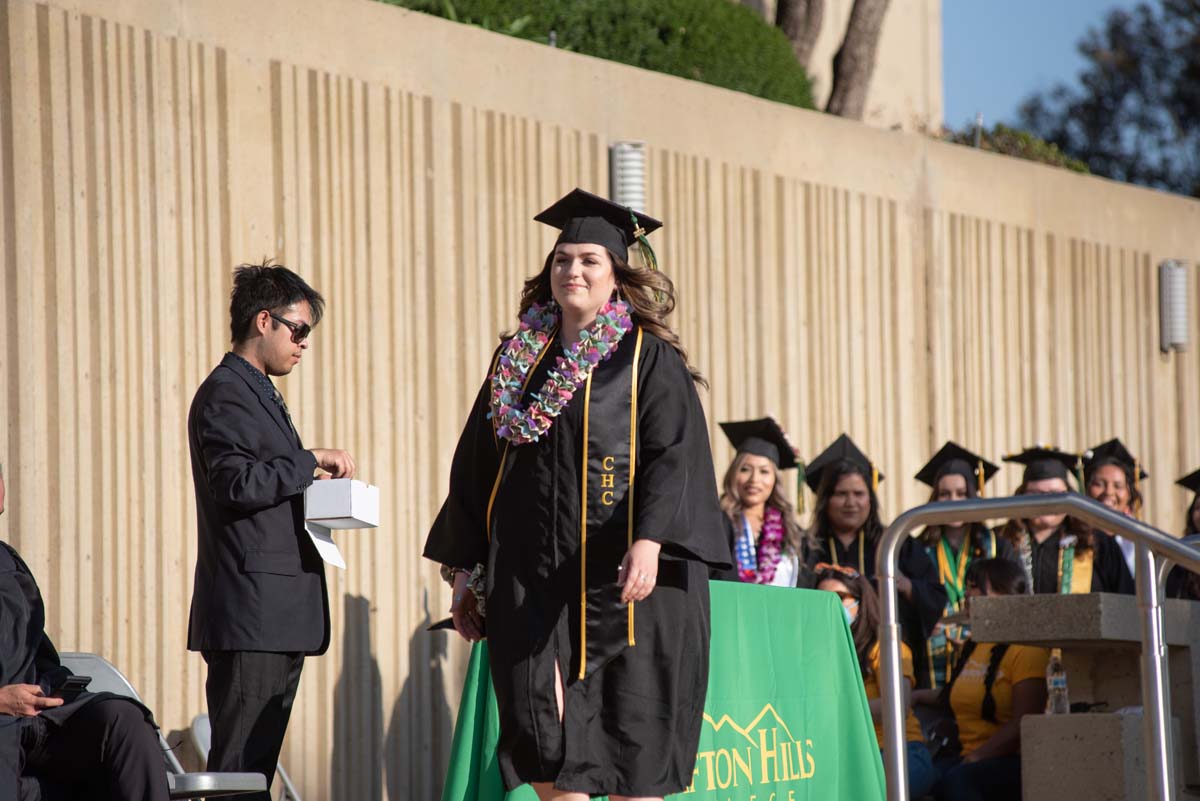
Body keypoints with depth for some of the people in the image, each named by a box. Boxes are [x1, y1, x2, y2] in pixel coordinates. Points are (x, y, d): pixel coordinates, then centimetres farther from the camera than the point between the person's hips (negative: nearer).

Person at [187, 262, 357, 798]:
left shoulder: (259, 393, 23)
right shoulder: (225, 393, -8)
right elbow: (238, 482, -20)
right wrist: (311, 461, -11)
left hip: (278, 616, 10)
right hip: (251, 612, -10)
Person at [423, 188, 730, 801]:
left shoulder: (649, 360, 0)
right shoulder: (518, 360, 14)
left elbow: (673, 457, -10)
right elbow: (476, 467, 17)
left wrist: (650, 541, -25)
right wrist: (465, 567, 13)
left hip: (619, 584, -4)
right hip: (531, 583, 4)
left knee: (629, 744, -2)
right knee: (543, 748, -3)